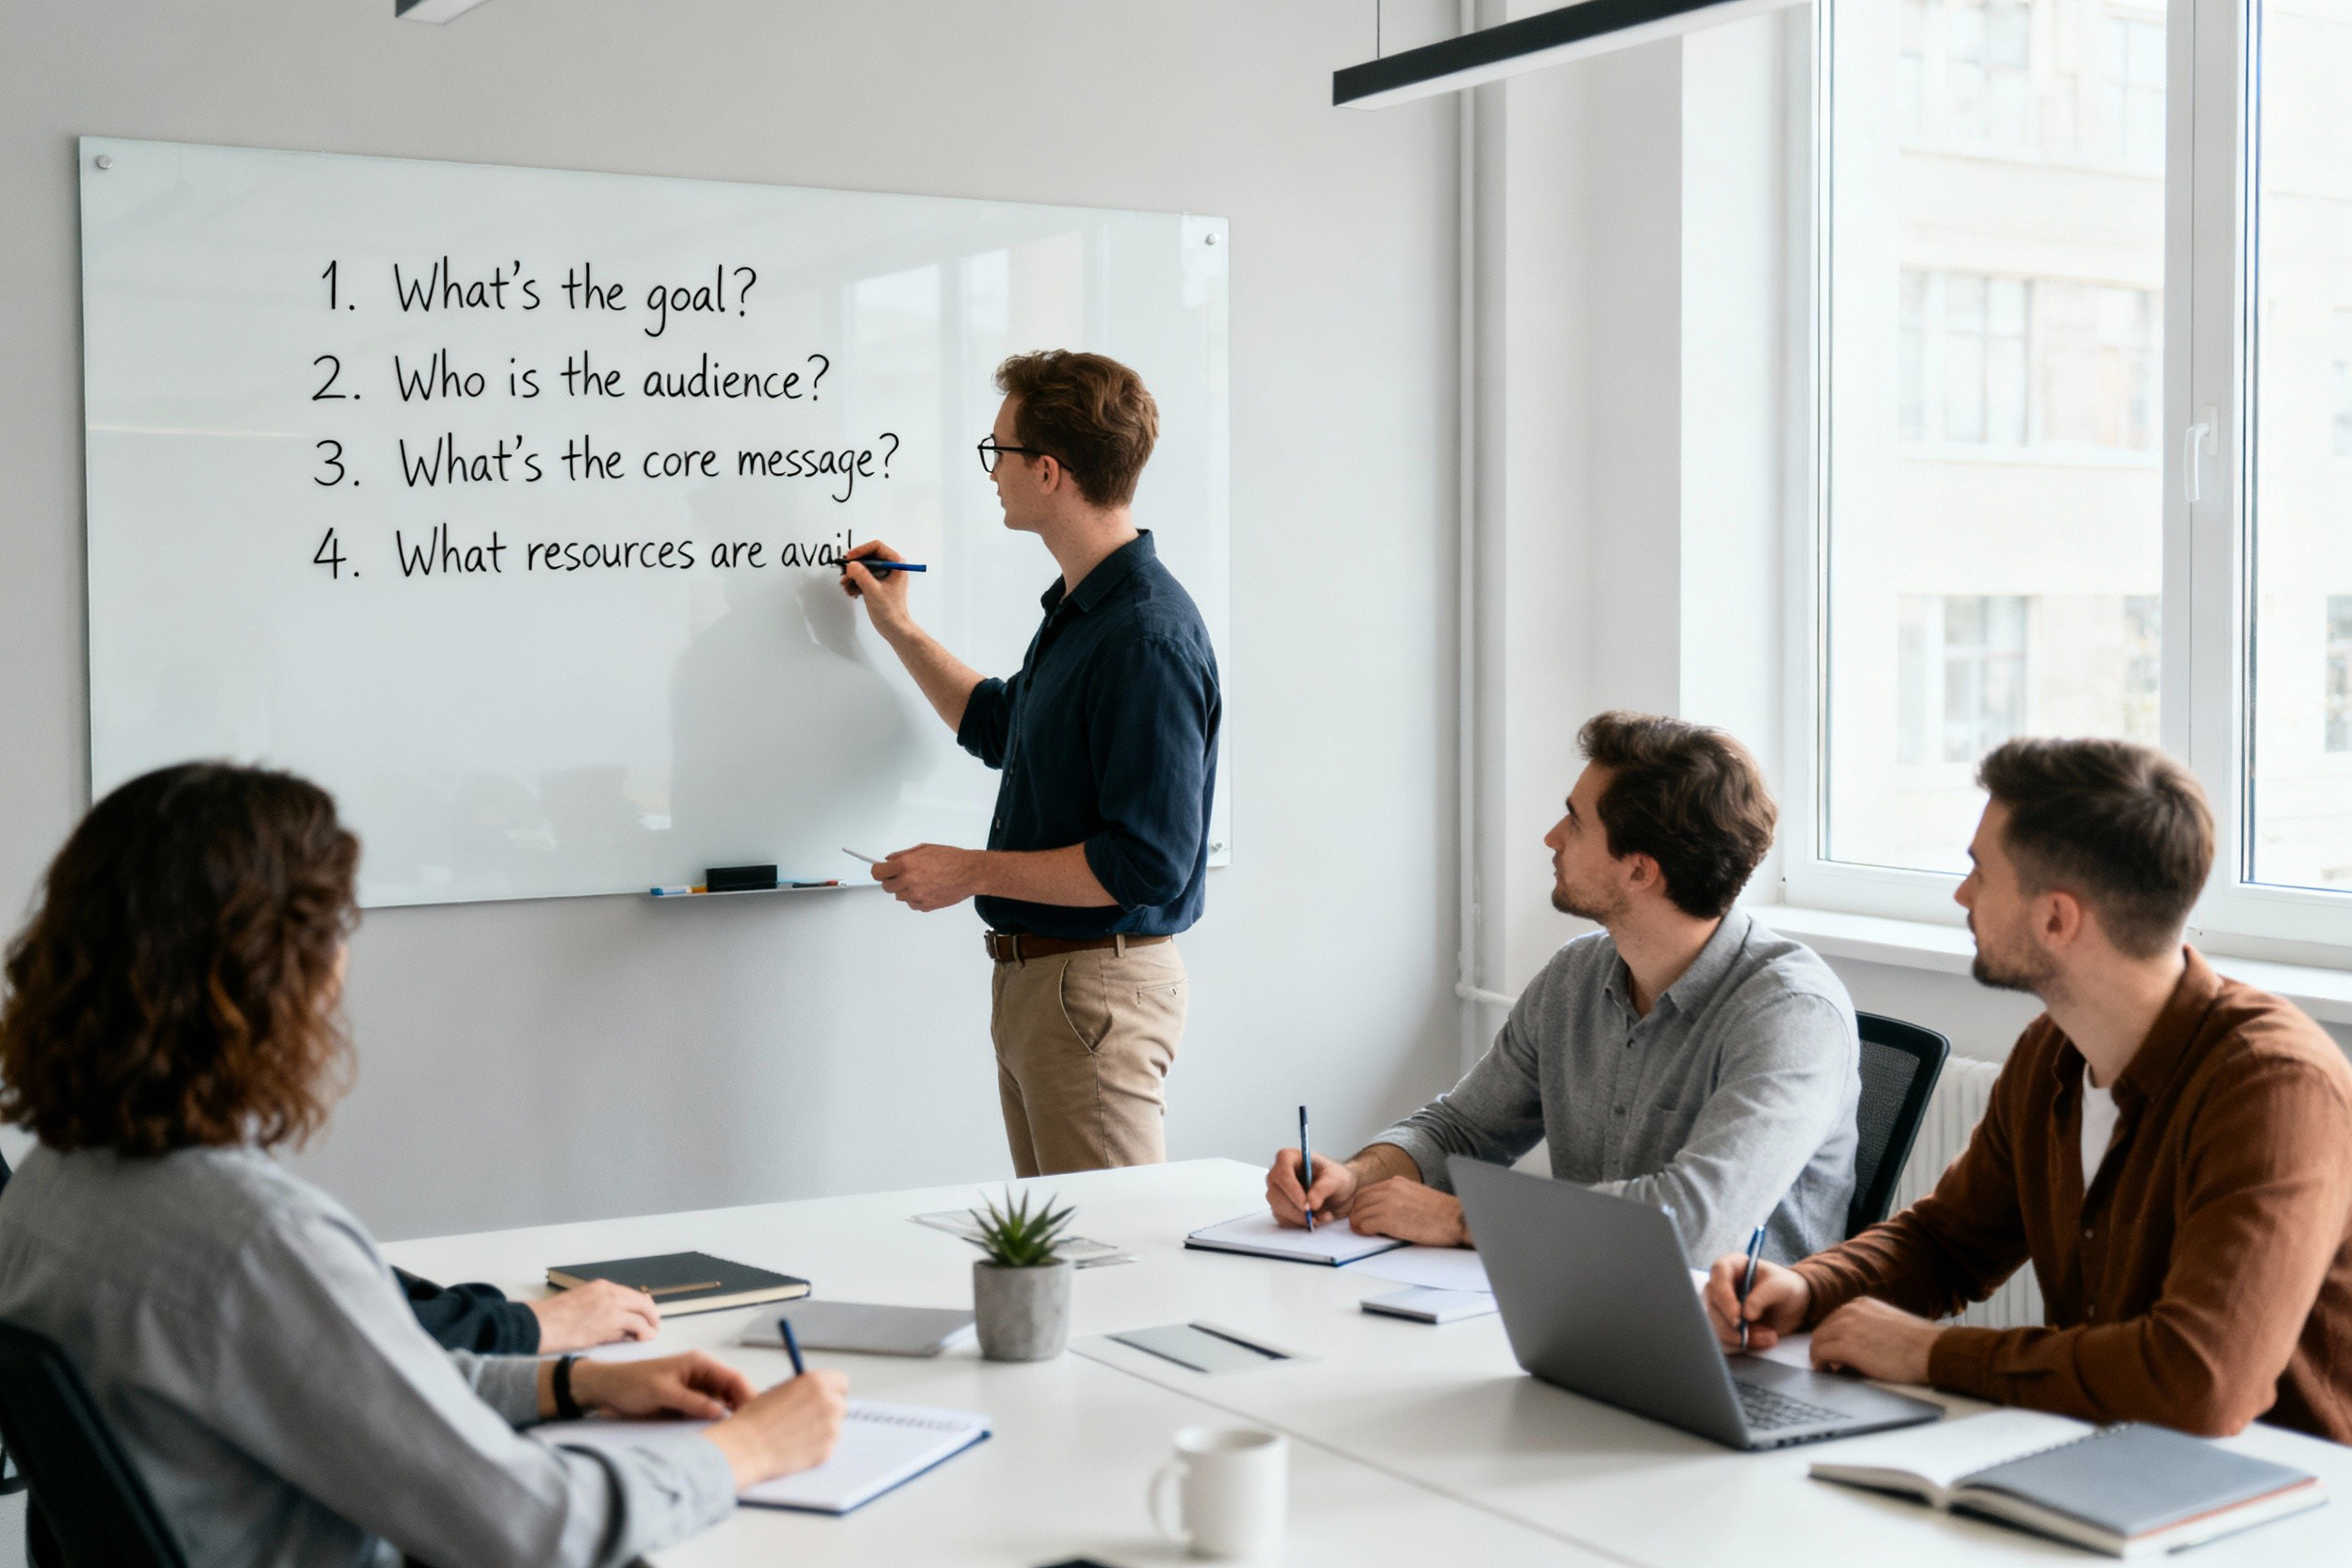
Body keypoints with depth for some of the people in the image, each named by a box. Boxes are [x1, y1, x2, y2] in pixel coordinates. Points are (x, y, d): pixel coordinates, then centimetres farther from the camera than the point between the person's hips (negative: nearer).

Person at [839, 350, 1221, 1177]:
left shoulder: (1146, 635, -22)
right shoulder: (1075, 607, 12)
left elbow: (1149, 862, -25)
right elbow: (999, 726, 31)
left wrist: (972, 871, -18)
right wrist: (898, 628, 26)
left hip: (1098, 986, -10)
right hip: (1033, 976, 10)